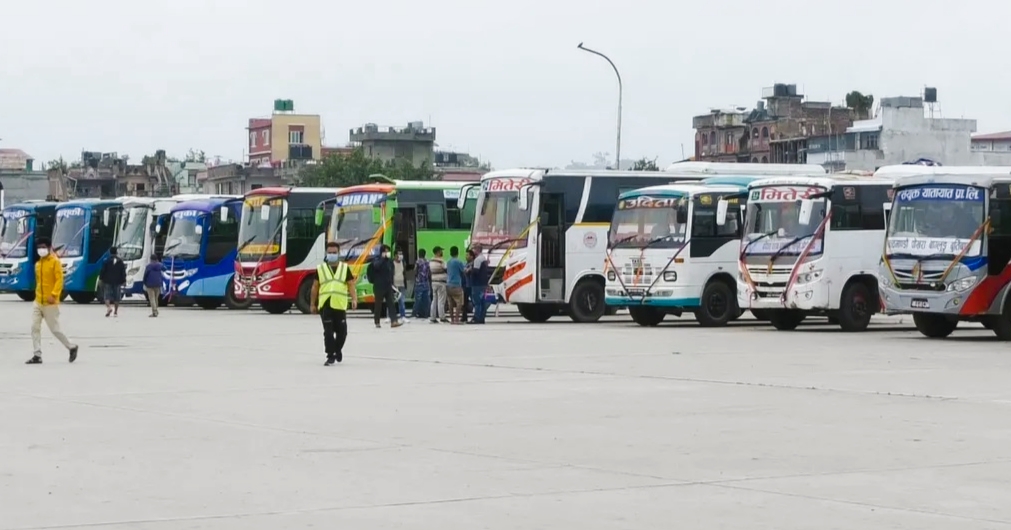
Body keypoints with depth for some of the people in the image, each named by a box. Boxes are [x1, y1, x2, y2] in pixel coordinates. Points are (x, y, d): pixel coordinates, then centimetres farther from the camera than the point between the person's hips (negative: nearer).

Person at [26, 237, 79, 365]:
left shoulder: (55, 262, -9)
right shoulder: (38, 264, 13)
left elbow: (59, 280, -16)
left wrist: (54, 295, -26)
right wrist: (38, 295, 18)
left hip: (50, 303, -7)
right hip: (37, 302, 7)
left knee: (55, 330, -1)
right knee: (35, 328, -4)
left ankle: (71, 348, 18)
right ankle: (37, 355, -2)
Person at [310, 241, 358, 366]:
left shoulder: (345, 268, 9)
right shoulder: (320, 268, 8)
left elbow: (351, 285, 5)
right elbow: (315, 287, 12)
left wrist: (354, 299, -10)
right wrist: (312, 304, 10)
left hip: (340, 305, 1)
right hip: (325, 305, -1)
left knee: (341, 331, 7)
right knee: (328, 331, -6)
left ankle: (338, 350, 35)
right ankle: (330, 356, -1)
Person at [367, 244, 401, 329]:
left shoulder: (390, 261, 12)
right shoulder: (377, 260, -6)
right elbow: (376, 266, -30)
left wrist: (392, 283, 16)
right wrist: (383, 258, -22)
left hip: (388, 286, 5)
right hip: (379, 286, -5)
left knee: (391, 303, -6)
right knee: (378, 305, 3)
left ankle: (394, 321, -13)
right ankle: (377, 322, 12)